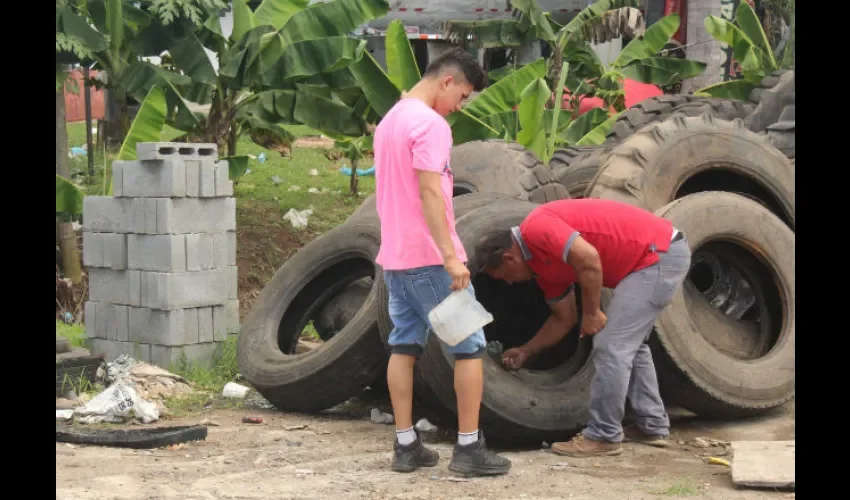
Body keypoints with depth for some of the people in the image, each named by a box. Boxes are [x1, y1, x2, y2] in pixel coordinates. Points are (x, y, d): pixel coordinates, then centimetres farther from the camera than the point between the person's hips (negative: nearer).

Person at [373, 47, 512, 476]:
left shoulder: (390, 120, 15)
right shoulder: (430, 124, -15)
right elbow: (430, 193, -22)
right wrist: (451, 256, -24)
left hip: (393, 256, 9)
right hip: (429, 257, -9)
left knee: (404, 346, 10)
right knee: (469, 346, 0)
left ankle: (406, 445, 12)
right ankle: (468, 447, 2)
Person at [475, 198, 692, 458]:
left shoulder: (536, 229, -13)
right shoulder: (542, 259, 16)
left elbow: (589, 258, -26)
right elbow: (564, 318, 25)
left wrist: (591, 312, -13)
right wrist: (525, 351, 32)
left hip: (660, 254, -11)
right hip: (663, 253, 11)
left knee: (611, 346, -7)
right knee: (629, 343, 22)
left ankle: (603, 436, 1)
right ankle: (652, 426, 29)